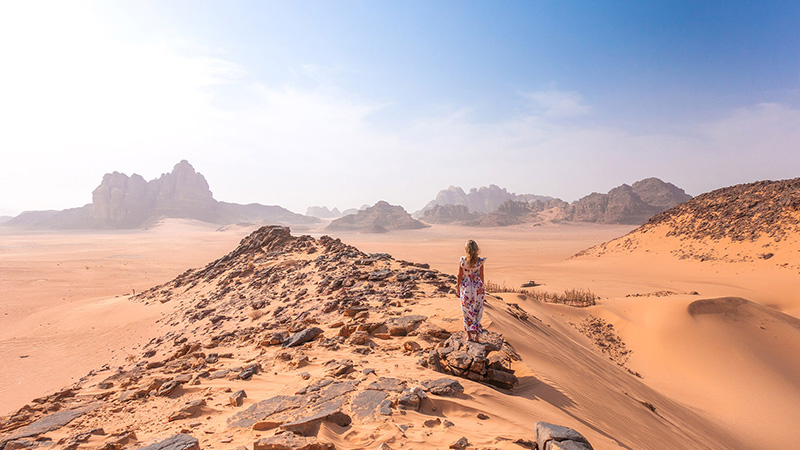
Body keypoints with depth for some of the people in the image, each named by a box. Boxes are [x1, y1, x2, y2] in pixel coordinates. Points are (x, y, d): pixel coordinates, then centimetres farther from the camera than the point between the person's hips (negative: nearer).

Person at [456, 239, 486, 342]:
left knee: (467, 312, 11)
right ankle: (476, 335, 11)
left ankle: (469, 335, 14)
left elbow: (460, 275, -6)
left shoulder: (463, 261, -11)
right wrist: (481, 288, 10)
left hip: (466, 288, 0)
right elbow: (481, 276, -2)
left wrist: (458, 288, 5)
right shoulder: (480, 261, -9)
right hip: (477, 288, 1)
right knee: (477, 312, 11)